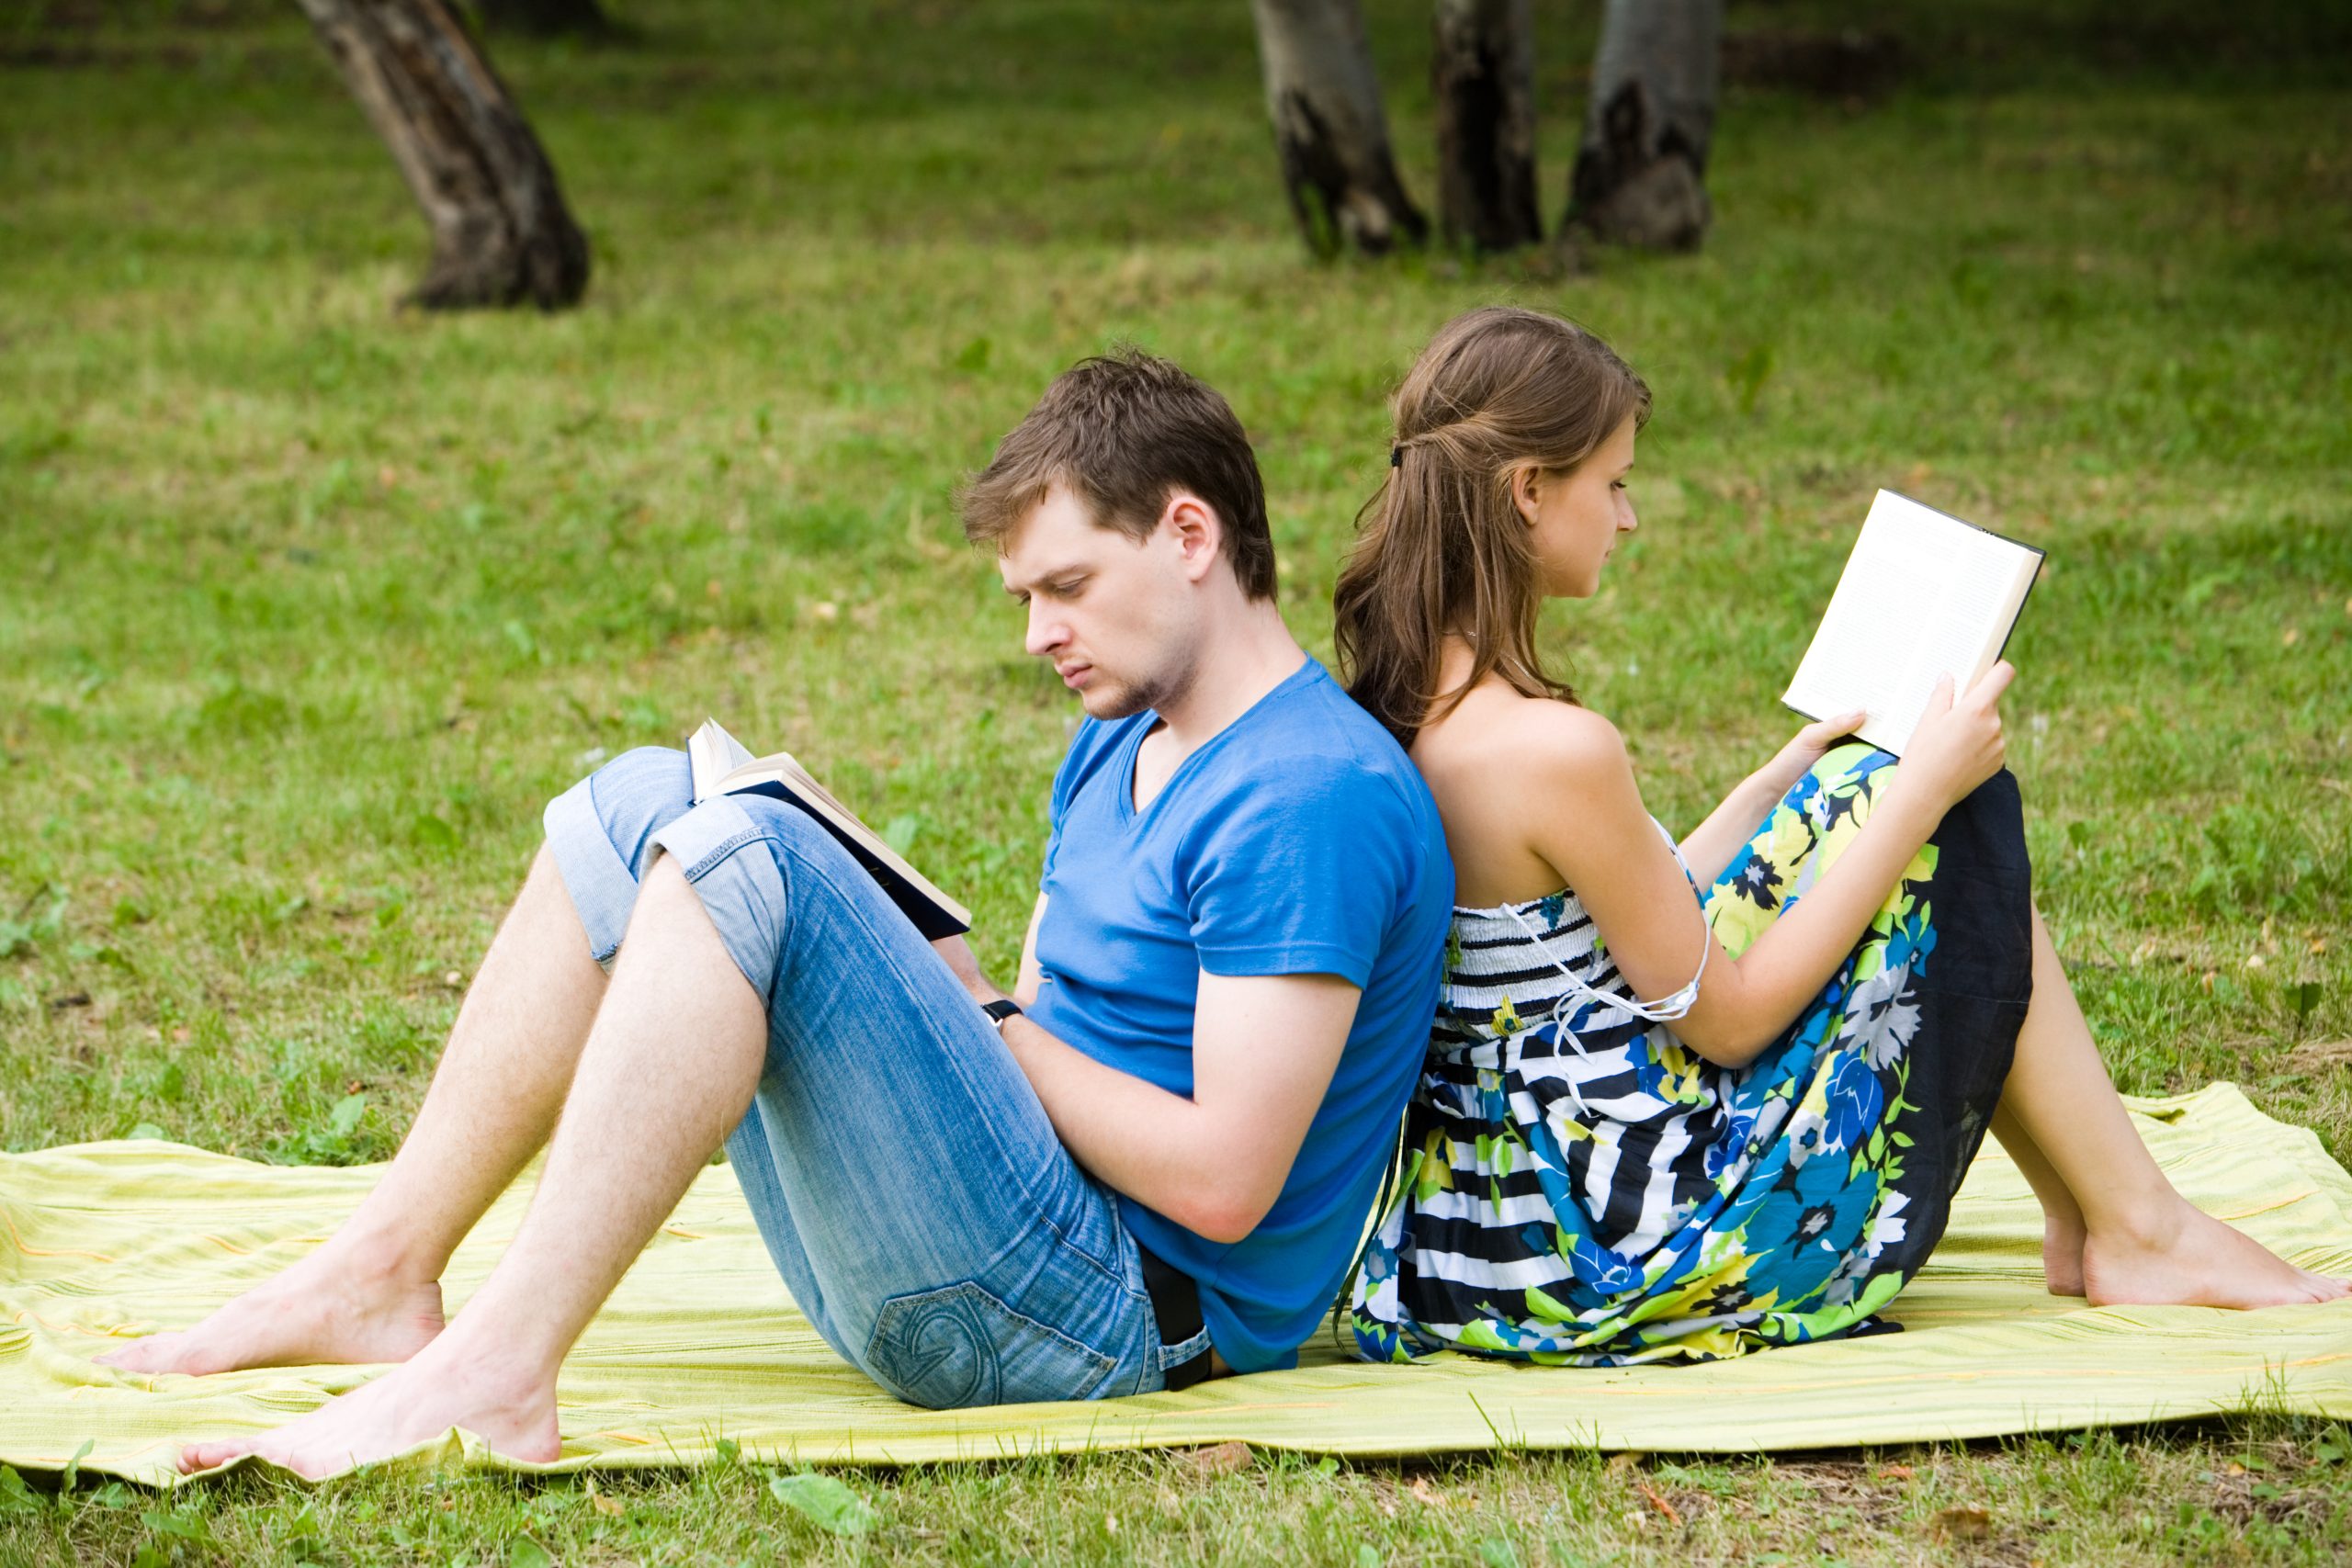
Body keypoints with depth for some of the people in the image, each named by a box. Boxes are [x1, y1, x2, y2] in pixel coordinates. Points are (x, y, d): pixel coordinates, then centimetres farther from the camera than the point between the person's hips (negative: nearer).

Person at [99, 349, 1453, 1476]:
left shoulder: (1320, 796, -14)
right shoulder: (1121, 744, 18)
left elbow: (1223, 1181, -21)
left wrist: (992, 1023, -9)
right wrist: (889, 935, 1)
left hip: (1123, 1315, -10)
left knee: (741, 859, -25)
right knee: (643, 804, 5)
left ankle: (496, 1369, -30)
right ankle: (382, 1272, -2)